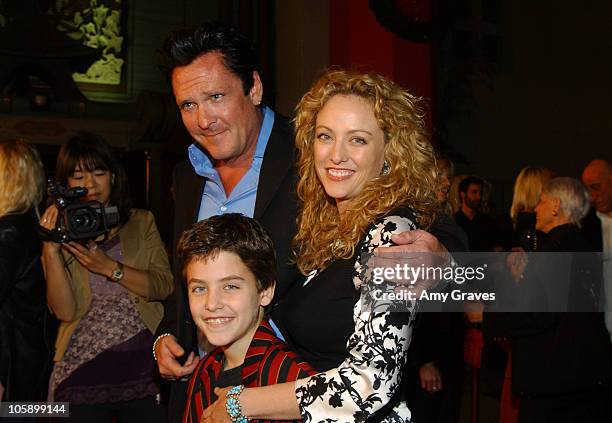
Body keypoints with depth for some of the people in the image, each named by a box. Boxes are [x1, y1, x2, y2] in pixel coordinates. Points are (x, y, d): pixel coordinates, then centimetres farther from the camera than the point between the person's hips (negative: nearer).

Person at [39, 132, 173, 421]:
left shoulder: (142, 223, 7)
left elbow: (163, 286, -5)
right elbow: (64, 311, -5)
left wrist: (110, 268, -16)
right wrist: (50, 249, -13)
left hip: (142, 365, 0)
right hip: (81, 371, 0)